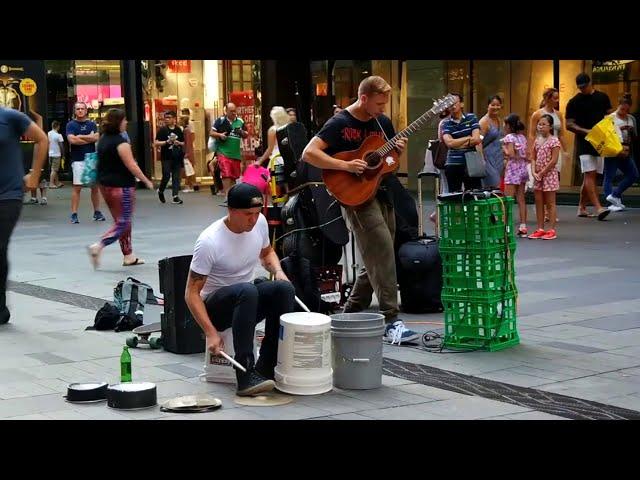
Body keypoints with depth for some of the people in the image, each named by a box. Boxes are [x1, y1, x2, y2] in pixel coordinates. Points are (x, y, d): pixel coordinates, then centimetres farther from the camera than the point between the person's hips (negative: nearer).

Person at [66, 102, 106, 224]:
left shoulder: (92, 124, 12)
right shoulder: (71, 125, 4)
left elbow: (96, 137, -4)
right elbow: (72, 140, -12)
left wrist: (80, 136, -7)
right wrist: (89, 138, -5)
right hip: (78, 160, -3)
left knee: (95, 186, 6)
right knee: (77, 187, -7)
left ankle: (97, 212, 15)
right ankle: (74, 214, -6)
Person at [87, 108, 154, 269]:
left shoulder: (103, 139, 9)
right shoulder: (120, 142, -16)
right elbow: (131, 166, -17)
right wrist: (147, 181, -9)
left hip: (105, 185, 9)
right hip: (121, 186, -9)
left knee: (120, 221, 15)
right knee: (123, 223, -3)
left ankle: (128, 256, 19)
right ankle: (98, 247, -17)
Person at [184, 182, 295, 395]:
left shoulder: (260, 222, -7)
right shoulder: (209, 242, -25)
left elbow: (267, 252, 17)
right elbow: (191, 293, -21)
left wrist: (278, 272, -6)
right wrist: (211, 333, -31)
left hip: (247, 299, 6)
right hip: (214, 306, -6)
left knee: (284, 288, -24)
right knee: (247, 291, -37)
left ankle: (266, 368, -18)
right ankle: (246, 375, -37)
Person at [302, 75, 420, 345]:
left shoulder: (383, 122, 10)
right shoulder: (339, 123, -10)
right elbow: (309, 153, -16)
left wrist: (398, 150, -3)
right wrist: (345, 166, -22)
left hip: (381, 193, 8)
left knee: (376, 259, 11)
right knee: (383, 254, -17)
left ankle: (351, 314, 24)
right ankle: (390, 322, -18)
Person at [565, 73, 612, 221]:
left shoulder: (602, 97, 10)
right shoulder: (574, 102, -1)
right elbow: (569, 125, -4)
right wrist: (586, 131, -17)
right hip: (584, 143, -4)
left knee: (590, 176, 7)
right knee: (589, 174, -14)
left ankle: (582, 208, 15)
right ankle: (598, 208, -22)